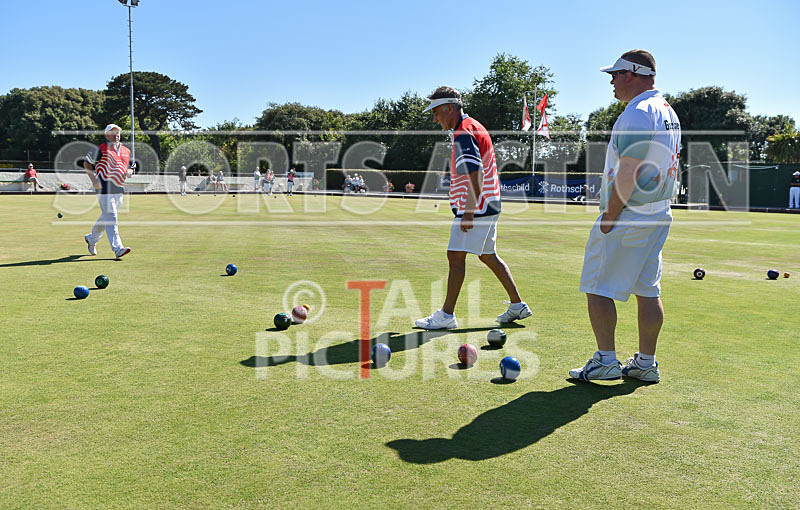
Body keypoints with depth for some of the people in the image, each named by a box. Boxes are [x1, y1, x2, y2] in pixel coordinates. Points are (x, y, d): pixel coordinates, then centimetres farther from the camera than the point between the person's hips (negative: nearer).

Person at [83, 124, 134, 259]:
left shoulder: (126, 151, 15)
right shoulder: (100, 149, -4)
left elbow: (132, 166, 23)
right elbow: (86, 163, -3)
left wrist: (129, 171, -2)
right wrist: (94, 180, -14)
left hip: (119, 188, 7)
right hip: (105, 188, -7)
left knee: (106, 217, 18)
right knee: (111, 218, -11)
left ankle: (91, 239, 38)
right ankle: (118, 249, -15)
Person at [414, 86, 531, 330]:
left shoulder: (463, 133, -15)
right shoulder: (473, 126, 18)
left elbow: (474, 175, -23)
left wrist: (469, 211, -24)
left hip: (476, 207, -10)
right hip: (488, 205, 10)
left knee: (456, 255, -9)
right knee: (488, 255, 16)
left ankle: (446, 315, -7)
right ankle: (517, 305, 22)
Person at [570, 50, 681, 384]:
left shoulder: (636, 114, -16)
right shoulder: (669, 112, 14)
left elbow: (628, 174, -22)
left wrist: (610, 217, -16)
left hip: (627, 218, -10)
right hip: (659, 216, 10)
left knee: (597, 288, -1)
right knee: (648, 290, 12)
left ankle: (606, 362, 2)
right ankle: (646, 363, 18)